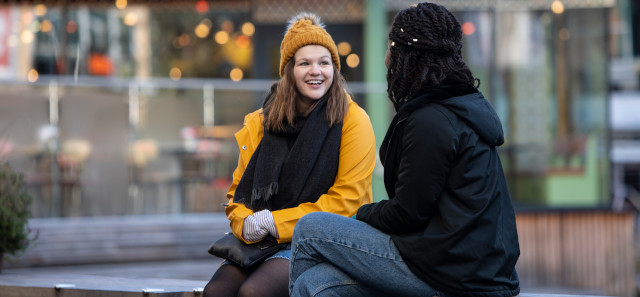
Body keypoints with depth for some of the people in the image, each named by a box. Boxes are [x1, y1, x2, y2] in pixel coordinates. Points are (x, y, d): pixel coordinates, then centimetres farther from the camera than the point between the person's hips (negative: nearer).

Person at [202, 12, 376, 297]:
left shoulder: (353, 121, -3)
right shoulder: (260, 123, 12)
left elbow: (346, 202, -8)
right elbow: (239, 191, 14)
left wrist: (276, 222, -13)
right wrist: (246, 225, -11)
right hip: (263, 242, 4)